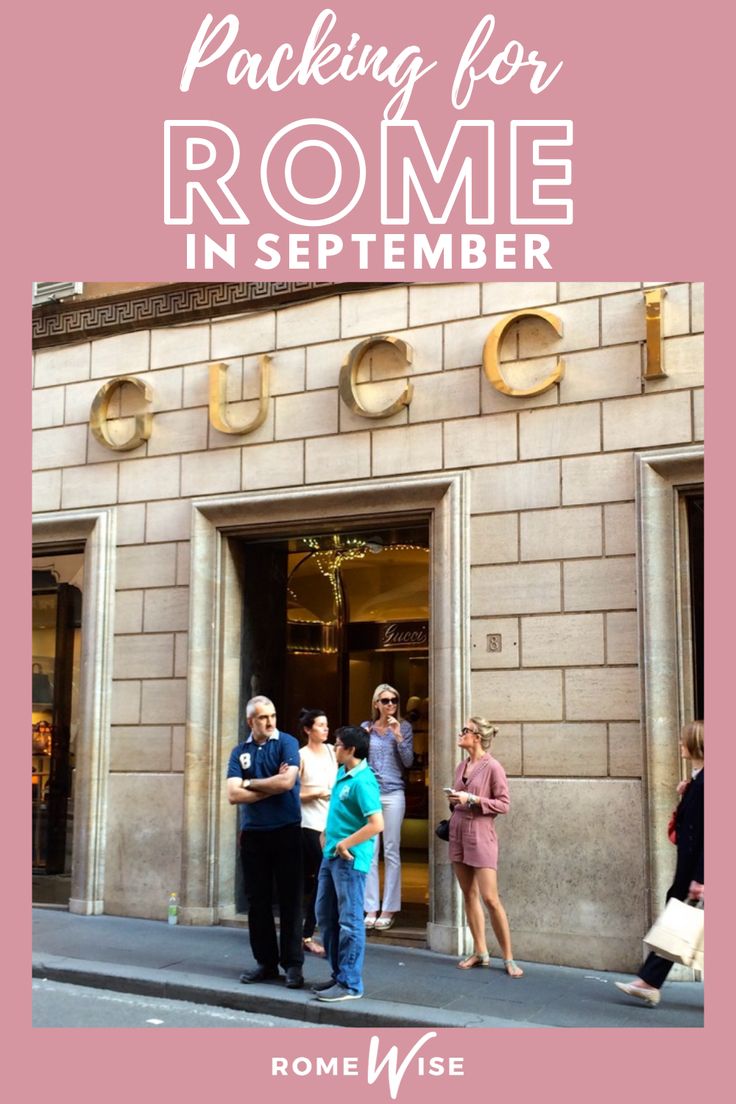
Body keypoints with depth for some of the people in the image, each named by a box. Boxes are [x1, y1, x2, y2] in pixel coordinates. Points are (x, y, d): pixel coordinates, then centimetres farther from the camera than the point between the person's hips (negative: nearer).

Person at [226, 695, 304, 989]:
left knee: (289, 899, 0)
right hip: (252, 833, 4)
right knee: (258, 901, 8)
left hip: (286, 831, -3)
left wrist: (250, 783, -6)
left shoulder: (286, 743, -3)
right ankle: (266, 962, 17)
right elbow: (234, 795, -5)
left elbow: (287, 781, -18)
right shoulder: (240, 752, 6)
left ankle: (293, 964, 6)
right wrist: (272, 786, -10)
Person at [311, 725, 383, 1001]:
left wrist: (346, 844, -19)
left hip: (350, 860, -10)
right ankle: (339, 974, 26)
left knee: (349, 922, -2)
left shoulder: (362, 781, -18)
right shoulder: (342, 772, 9)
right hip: (331, 855, 10)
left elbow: (377, 824, -25)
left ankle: (350, 984, 6)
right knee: (325, 916, 16)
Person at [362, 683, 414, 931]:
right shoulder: (366, 727, 9)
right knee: (369, 852, 0)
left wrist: (398, 736, -13)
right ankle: (371, 908, 5)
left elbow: (408, 762, -2)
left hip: (393, 794, -1)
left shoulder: (404, 727, 5)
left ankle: (389, 909, 4)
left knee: (391, 852, 0)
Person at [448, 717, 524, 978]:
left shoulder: (492, 767, -11)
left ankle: (508, 958, 1)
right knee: (469, 896, 9)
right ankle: (480, 952, 18)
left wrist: (473, 799, -19)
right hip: (458, 834, 7)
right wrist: (454, 800, 1)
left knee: (490, 899, -8)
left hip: (481, 836, -7)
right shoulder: (462, 766, 10)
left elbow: (503, 804, -11)